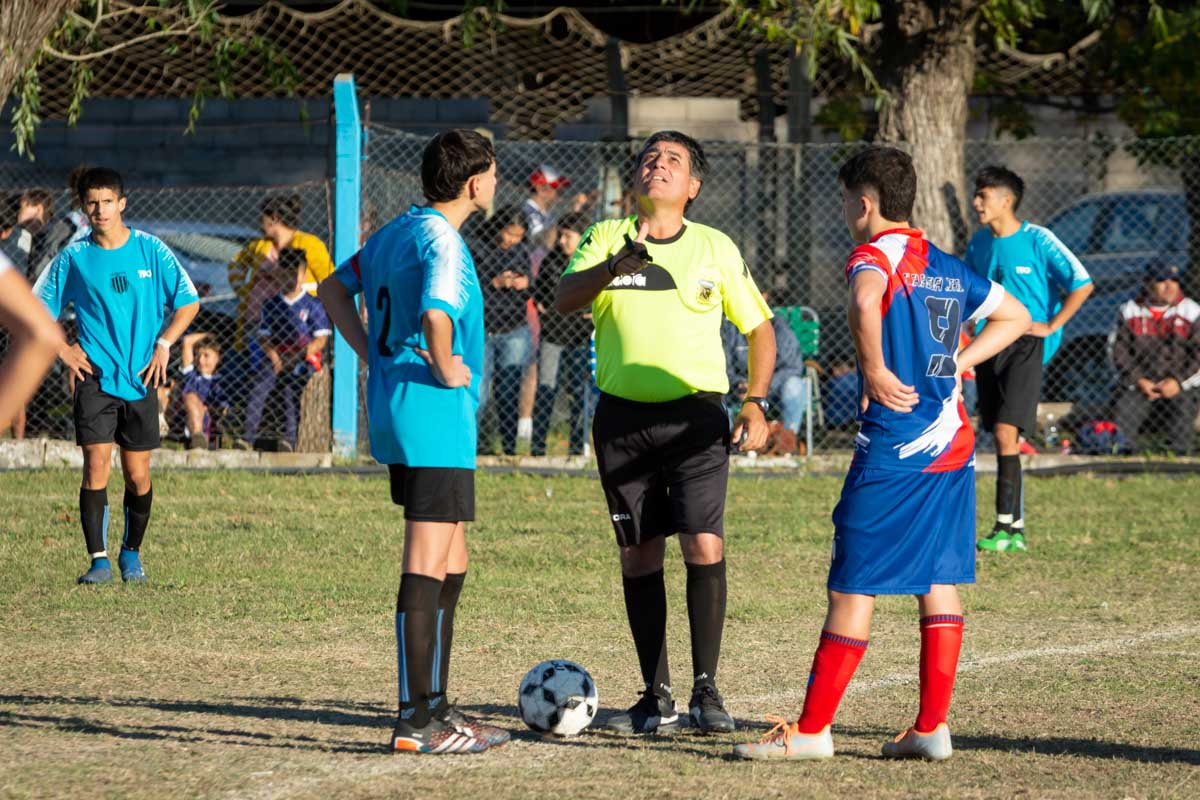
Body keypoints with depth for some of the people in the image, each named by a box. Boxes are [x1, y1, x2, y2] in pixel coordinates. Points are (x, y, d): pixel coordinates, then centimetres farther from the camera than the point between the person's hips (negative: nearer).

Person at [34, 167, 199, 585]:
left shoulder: (150, 250, 1)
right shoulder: (73, 257, 1)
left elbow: (188, 302, 9)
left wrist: (163, 344, -2)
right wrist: (63, 351, -1)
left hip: (140, 378, 1)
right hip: (94, 377, -1)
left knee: (138, 476, 4)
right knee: (96, 465, -14)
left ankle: (131, 554, 24)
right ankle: (98, 560, -12)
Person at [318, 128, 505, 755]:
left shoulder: (394, 232, 14)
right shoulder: (442, 241, -15)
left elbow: (334, 289, 26)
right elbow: (435, 314, -33)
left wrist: (372, 355, 18)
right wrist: (446, 369, -16)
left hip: (392, 415, 10)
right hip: (434, 420, -10)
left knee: (450, 565, 17)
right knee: (427, 568, -7)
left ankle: (434, 706, 21)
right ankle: (415, 721, -6)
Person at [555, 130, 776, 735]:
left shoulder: (715, 248, 5)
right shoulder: (606, 238, 6)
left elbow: (759, 327, 10)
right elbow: (564, 299, -11)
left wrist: (756, 404, -2)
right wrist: (613, 268, -30)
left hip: (696, 413, -1)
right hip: (623, 417, 1)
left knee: (704, 545, -15)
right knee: (639, 556, 4)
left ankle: (706, 689, -6)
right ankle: (656, 698, 12)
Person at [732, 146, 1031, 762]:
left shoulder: (874, 256, -10)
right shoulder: (947, 266, 14)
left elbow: (865, 302, -35)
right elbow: (1016, 317, 27)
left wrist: (874, 371, -26)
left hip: (892, 449, -8)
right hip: (952, 446, 8)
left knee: (852, 588, -3)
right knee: (938, 585, 10)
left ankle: (812, 729, 1)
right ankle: (932, 727, 9)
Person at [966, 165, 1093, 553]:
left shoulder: (1037, 241, -10)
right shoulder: (979, 243, 9)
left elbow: (1082, 284, -11)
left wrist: (1051, 325, -11)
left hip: (1025, 346, -7)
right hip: (990, 345, 7)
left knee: (1006, 432, -18)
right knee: (1001, 437, 7)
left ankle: (1005, 525, -17)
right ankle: (1016, 529, 13)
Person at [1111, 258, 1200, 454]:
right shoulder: (1131, 310, 5)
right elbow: (1119, 352, 3)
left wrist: (1178, 382, -15)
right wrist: (1139, 381, -11)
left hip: (1181, 385, -1)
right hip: (1139, 383, 1)